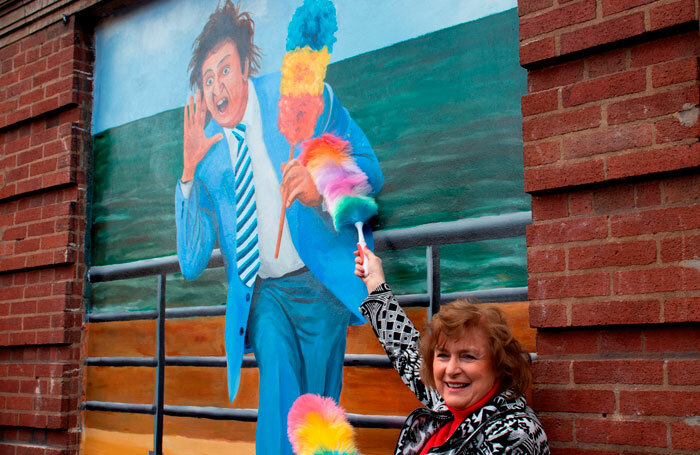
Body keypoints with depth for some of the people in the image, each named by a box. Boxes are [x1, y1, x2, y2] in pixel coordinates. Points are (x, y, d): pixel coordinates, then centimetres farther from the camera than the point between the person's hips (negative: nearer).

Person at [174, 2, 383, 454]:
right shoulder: (207, 151, -1)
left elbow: (369, 168, -8)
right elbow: (191, 264, -3)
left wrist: (321, 188, -30)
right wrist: (188, 172, -13)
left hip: (323, 281, -1)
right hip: (261, 293, 2)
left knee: (317, 410, -2)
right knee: (277, 366, -23)